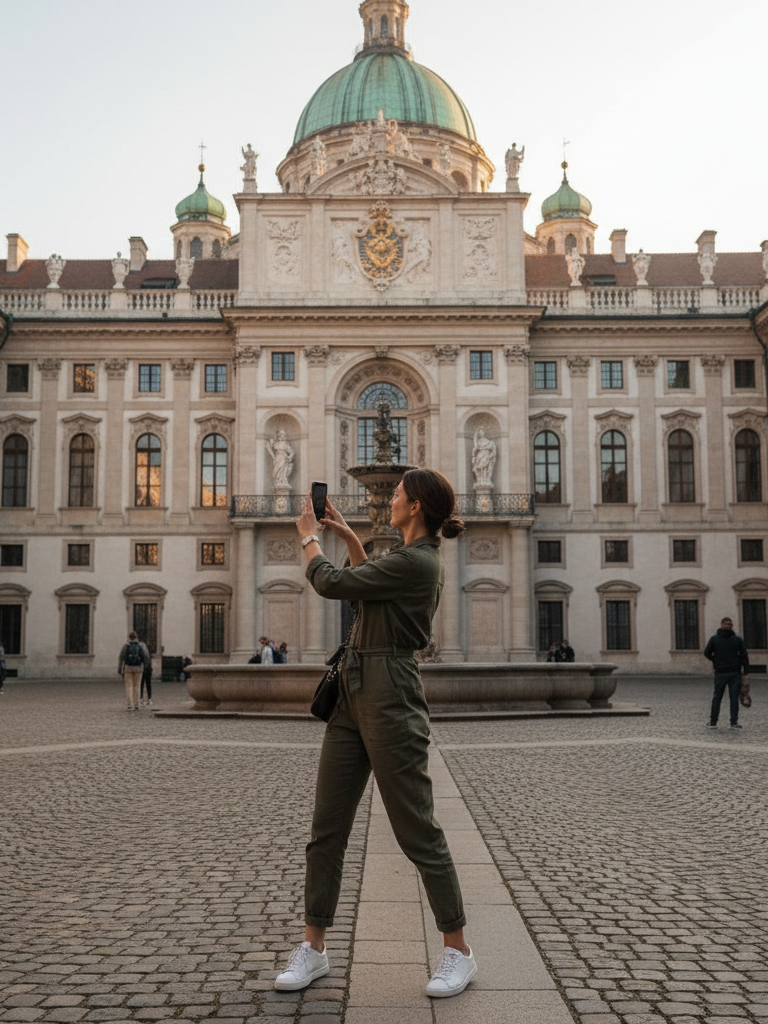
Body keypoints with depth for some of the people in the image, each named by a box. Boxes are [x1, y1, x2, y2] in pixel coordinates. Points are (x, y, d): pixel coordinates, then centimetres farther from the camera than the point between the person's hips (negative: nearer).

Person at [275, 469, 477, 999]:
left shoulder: (416, 562, -16)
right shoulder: (418, 558, 14)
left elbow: (332, 584, -13)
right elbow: (369, 587, 33)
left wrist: (310, 537, 4)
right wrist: (349, 538, 26)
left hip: (389, 698, -10)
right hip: (355, 693, 10)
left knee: (417, 830, -1)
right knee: (327, 826, 9)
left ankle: (459, 951, 13)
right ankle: (314, 948, 19)